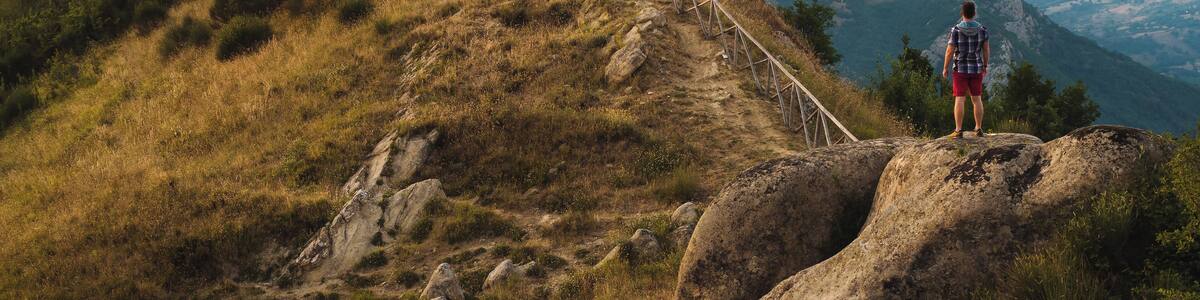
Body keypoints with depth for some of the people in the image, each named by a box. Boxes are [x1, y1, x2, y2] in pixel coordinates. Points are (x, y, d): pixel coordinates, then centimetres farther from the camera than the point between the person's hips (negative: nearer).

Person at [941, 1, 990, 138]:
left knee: (959, 100, -1)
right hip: (976, 69, 3)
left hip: (961, 69, -3)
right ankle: (979, 129, 12)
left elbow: (950, 51, -12)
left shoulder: (956, 30, -14)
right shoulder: (982, 29, -5)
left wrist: (945, 68, 0)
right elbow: (986, 49, 2)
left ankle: (958, 131, -4)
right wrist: (985, 66, 15)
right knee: (977, 99, 11)